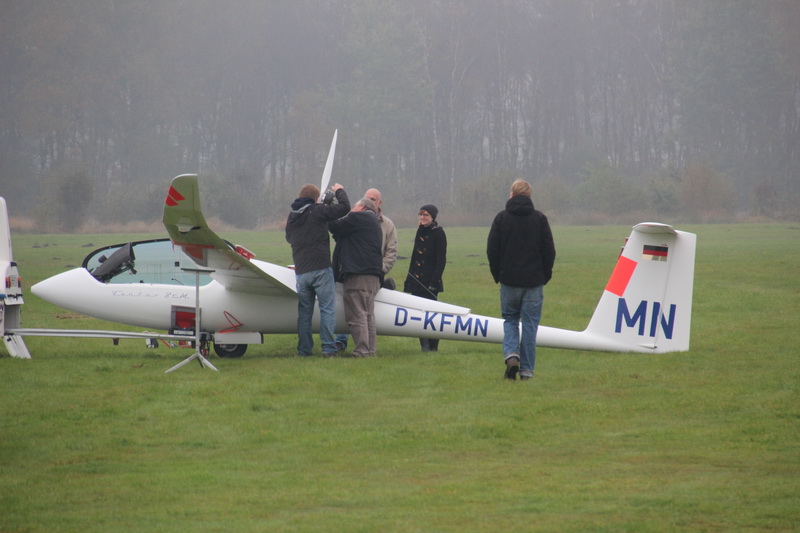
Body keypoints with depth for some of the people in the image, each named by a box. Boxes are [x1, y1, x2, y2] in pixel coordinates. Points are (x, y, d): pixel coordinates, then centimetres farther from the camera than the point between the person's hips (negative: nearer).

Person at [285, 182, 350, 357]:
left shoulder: (292, 217, 13)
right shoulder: (317, 212, -7)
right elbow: (344, 207, -11)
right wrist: (339, 191, 8)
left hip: (300, 271, 6)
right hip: (320, 269, -6)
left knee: (304, 312, 11)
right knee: (327, 309, -1)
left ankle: (304, 349, 10)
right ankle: (328, 347, -6)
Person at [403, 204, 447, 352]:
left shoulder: (438, 233, -5)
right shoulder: (420, 231, 14)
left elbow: (441, 260, -9)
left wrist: (434, 282, -16)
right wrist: (409, 278, 15)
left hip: (430, 280, -6)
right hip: (417, 280, 6)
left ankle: (432, 347, -2)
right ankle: (424, 345, 9)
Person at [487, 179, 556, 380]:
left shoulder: (502, 218, -1)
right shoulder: (539, 218, -1)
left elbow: (492, 250, -1)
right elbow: (549, 250, 0)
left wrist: (498, 274, 10)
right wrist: (545, 275, 12)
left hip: (509, 280, 0)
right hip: (534, 281, 0)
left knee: (510, 319, 13)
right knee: (530, 324, 4)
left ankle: (511, 355, -11)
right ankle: (527, 369, 3)